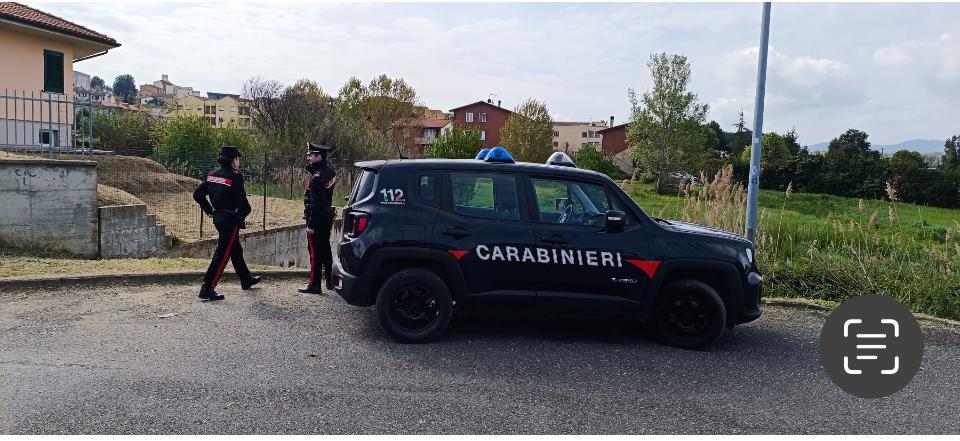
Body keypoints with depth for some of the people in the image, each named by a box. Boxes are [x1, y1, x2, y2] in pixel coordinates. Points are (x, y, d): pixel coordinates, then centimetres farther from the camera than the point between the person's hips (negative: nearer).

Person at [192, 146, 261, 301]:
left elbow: (197, 194, 9)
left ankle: (247, 280, 38)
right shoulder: (235, 176, -16)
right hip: (231, 219, -9)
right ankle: (207, 289, -5)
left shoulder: (212, 175, 7)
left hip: (218, 217, 9)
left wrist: (209, 210, 15)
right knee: (223, 253, -5)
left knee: (235, 249, 22)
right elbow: (241, 200, -21)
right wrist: (246, 211, -1)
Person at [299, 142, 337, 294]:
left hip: (317, 218, -9)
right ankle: (330, 281, 28)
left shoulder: (317, 178, -21)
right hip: (328, 216, 9)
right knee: (325, 248, 19)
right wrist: (311, 167, 5)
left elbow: (316, 204, -23)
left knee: (315, 252, -3)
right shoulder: (329, 169, 5)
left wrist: (311, 225, -21)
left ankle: (315, 285, 2)